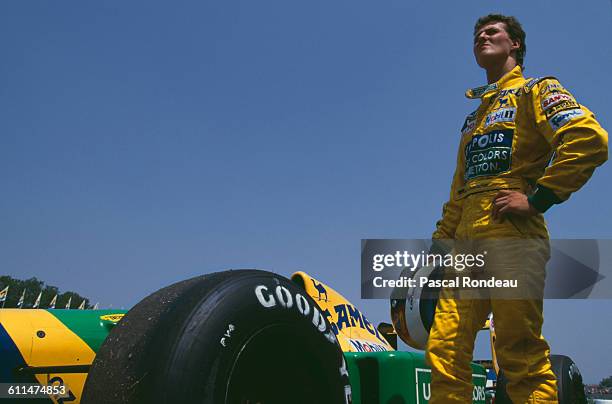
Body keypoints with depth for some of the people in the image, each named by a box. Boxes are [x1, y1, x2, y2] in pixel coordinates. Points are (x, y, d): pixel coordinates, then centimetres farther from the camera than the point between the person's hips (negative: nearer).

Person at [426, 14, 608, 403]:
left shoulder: (535, 91, 11)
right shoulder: (473, 118, 31)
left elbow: (589, 138, -8)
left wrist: (537, 198, -13)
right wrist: (439, 243, 20)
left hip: (511, 233, -7)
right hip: (467, 243, 7)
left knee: (522, 356, -9)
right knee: (444, 349, -1)